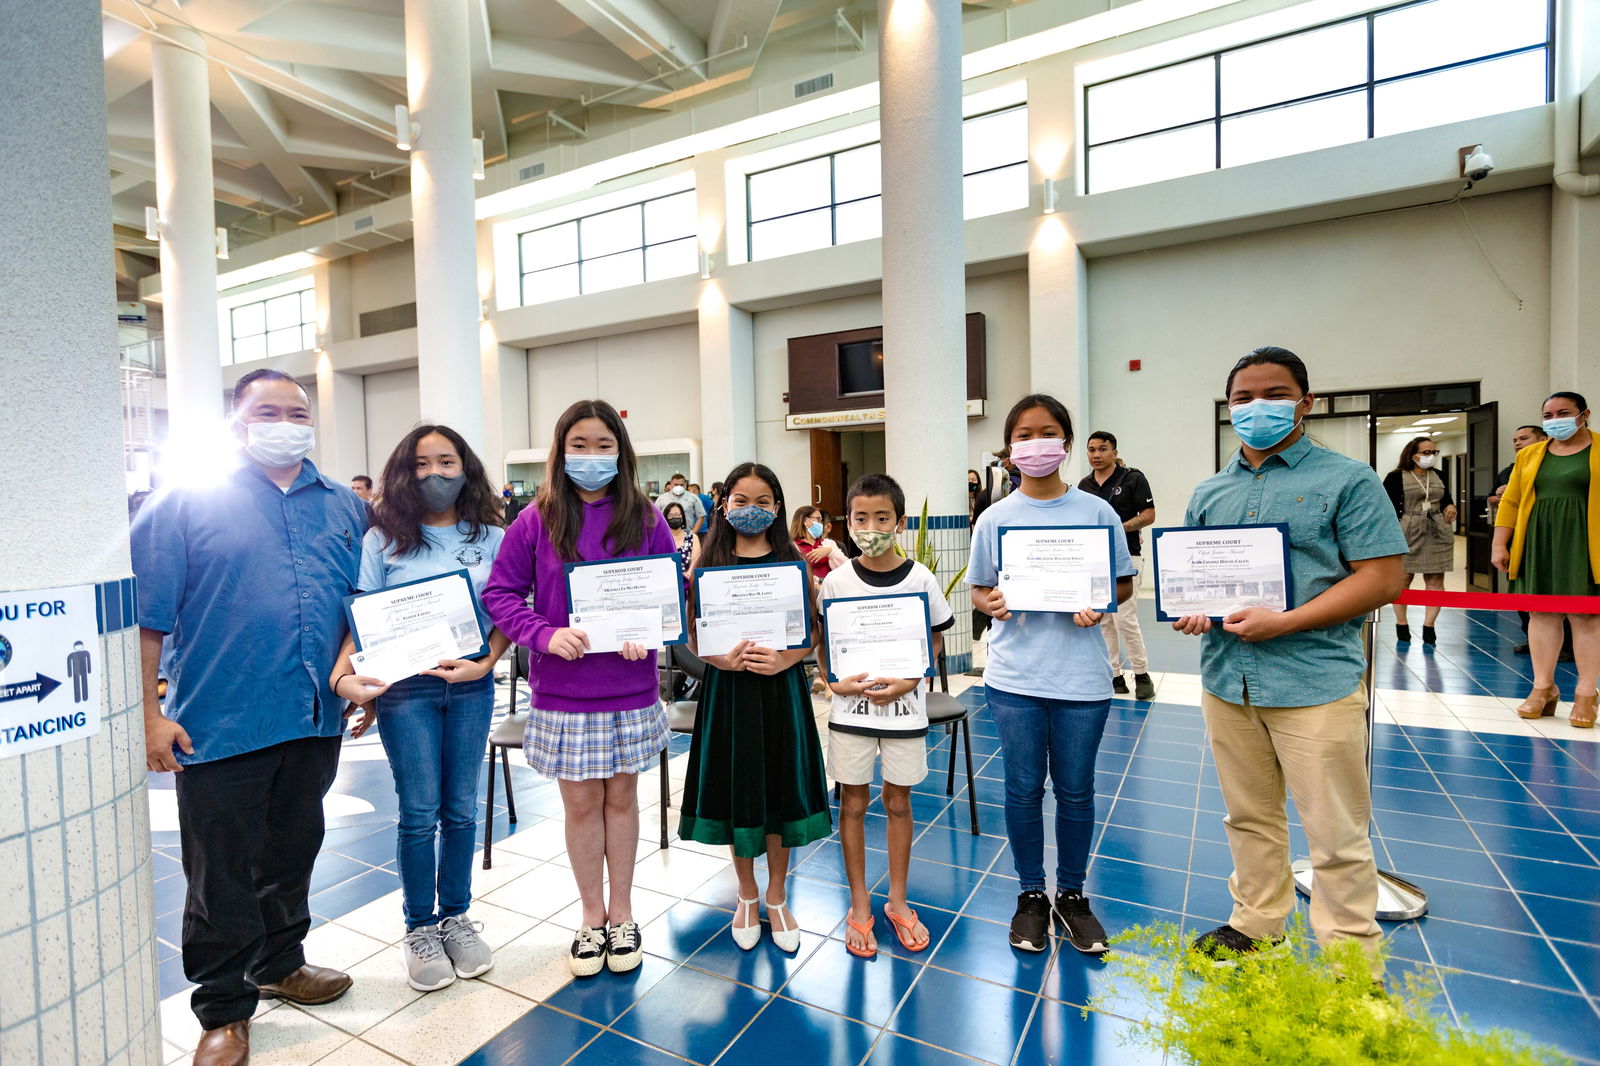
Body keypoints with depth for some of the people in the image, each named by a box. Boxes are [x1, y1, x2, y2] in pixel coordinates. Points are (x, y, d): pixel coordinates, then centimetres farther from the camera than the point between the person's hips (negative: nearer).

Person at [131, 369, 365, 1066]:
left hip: (315, 721, 4)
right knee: (222, 874, 8)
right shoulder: (187, 502, -3)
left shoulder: (345, 508, 8)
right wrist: (148, 712, -11)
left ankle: (279, 965, 41)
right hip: (220, 723, -4)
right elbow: (144, 615, -6)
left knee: (292, 853, 19)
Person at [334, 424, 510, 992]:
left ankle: (455, 915, 31)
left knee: (461, 810, 12)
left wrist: (483, 664, -12)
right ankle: (420, 927, 26)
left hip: (471, 687, 1)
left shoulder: (492, 538, 2)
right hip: (404, 687, -1)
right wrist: (345, 673, -20)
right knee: (419, 813, 6)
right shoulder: (382, 540, 0)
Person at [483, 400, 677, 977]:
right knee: (581, 804, 13)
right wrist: (546, 634, -18)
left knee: (621, 797, 15)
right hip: (562, 693, 0)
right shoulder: (535, 521, -3)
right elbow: (501, 593, -2)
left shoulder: (645, 519, -2)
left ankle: (621, 912, 35)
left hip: (630, 689, 1)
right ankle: (592, 915, 34)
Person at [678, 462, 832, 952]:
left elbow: (811, 632, 0)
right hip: (728, 689, 0)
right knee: (736, 788, 10)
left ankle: (777, 898, 33)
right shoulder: (709, 562, -1)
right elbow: (695, 634, -2)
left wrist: (784, 658, -18)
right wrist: (724, 658, -20)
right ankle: (747, 896, 34)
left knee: (780, 787, 10)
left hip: (781, 688, 0)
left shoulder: (791, 562, 0)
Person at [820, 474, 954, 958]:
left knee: (898, 802, 13)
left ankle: (897, 901, 32)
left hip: (904, 706, 0)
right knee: (853, 803, 10)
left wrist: (908, 682, -12)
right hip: (850, 706, 0)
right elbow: (821, 643, 3)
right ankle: (859, 904, 28)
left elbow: (935, 641, 2)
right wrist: (835, 681, -14)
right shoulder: (836, 581, -6)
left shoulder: (920, 578, -6)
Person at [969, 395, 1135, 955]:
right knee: (1024, 789, 11)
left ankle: (1072, 894, 35)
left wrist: (1099, 604, -15)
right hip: (1015, 676, 0)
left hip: (1081, 677, 0)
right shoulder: (994, 518, 1)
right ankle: (1031, 896, 31)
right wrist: (993, 605, -15)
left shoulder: (1097, 511, -1)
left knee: (1075, 790, 13)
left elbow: (1125, 581, 6)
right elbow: (979, 589, 7)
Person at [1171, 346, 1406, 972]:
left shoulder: (1347, 480, -3)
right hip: (1227, 679, 5)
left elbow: (1382, 578, -10)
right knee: (1249, 818, 19)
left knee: (1337, 838, 5)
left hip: (1315, 681, -5)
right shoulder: (1210, 492, 12)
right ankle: (1257, 926, 36)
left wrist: (1283, 622, -19)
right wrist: (1189, 608, -6)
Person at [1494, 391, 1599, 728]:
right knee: (1541, 613, 5)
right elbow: (1510, 502, 9)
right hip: (1539, 543, 3)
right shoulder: (1529, 454, 10)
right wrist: (1499, 544, 4)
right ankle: (1543, 688, 14)